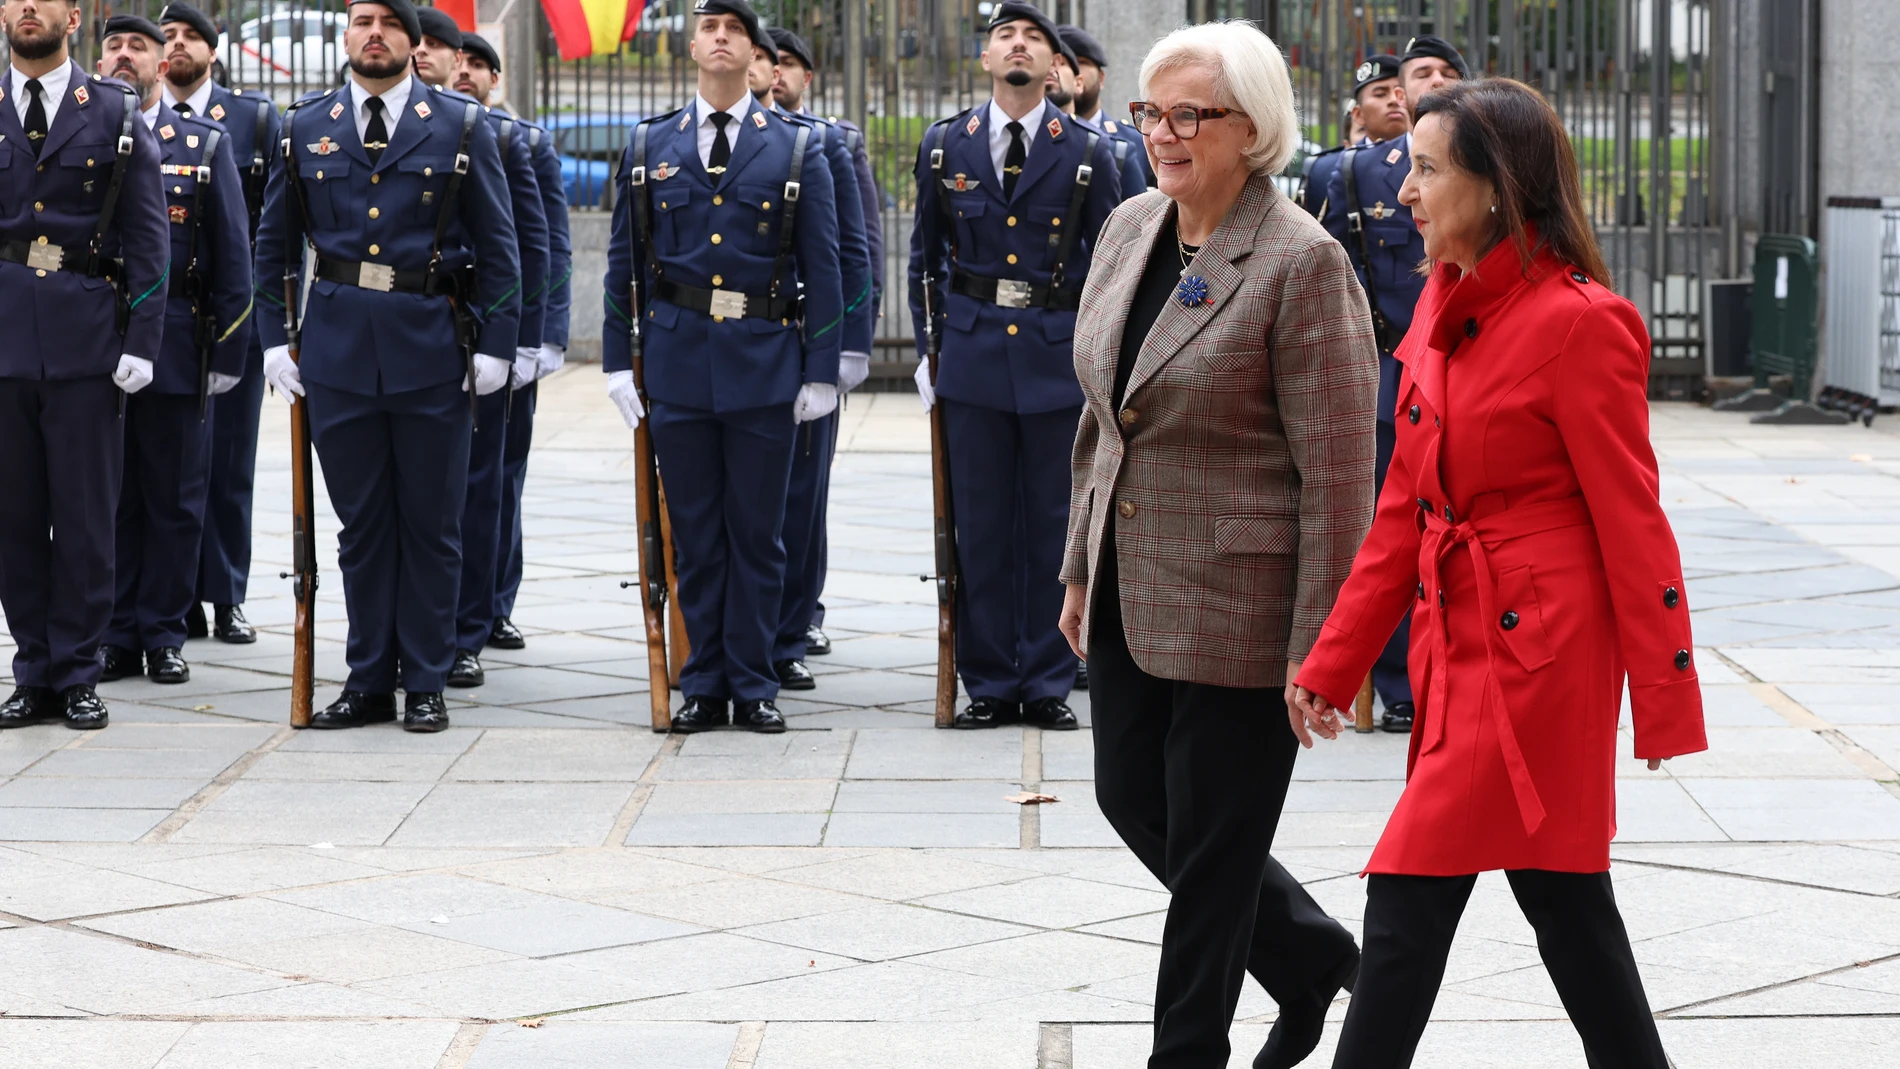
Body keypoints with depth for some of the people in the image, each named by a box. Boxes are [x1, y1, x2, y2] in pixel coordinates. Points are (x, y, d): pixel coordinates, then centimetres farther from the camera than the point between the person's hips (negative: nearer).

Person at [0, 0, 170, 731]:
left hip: (87, 338, -2)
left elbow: (148, 238, 3)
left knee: (85, 513, 0)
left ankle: (77, 675, 8)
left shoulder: (116, 115, 5)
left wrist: (141, 340, -5)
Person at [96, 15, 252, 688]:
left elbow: (233, 258, 4)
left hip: (175, 347, -1)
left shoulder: (205, 146, 7)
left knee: (174, 499, 3)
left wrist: (228, 352, -2)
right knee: (108, 498, 4)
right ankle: (116, 637, 11)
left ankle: (163, 635, 11)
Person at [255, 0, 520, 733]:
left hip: (432, 346, -2)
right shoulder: (304, 127, 8)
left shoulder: (461, 127, 3)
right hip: (338, 349, 2)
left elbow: (497, 246, 3)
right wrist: (274, 339, 7)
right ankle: (368, 680, 14)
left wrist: (495, 343, -3)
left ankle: (425, 684, 11)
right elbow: (274, 245, 14)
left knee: (432, 522, 3)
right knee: (361, 521, 7)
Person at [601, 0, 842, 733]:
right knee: (693, 531, 6)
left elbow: (821, 267, 2)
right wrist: (617, 361, 2)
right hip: (677, 361, 1)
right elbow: (623, 261, 9)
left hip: (765, 363, -1)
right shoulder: (649, 147, 8)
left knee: (756, 531, 3)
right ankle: (704, 685, 13)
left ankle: (753, 685, 11)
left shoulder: (798, 150, 3)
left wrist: (822, 372, -3)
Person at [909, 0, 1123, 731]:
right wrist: (929, 351, 7)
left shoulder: (1087, 152, 1)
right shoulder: (945, 146, 6)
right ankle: (989, 684, 10)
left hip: (1059, 356, -1)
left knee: (1054, 525, 2)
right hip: (973, 355, 1)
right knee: (979, 525, 3)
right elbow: (926, 258, 13)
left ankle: (1048, 683, 10)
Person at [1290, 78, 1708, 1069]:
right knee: (1562, 897, 14)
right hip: (1458, 640, 8)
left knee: (1410, 897, -8)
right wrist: (1332, 661, 10)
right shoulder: (1446, 310, 10)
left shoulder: (1578, 322, -15)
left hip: (1538, 645, -8)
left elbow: (1632, 522, -14)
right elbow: (1404, 508, 13)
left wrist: (1665, 703, -12)